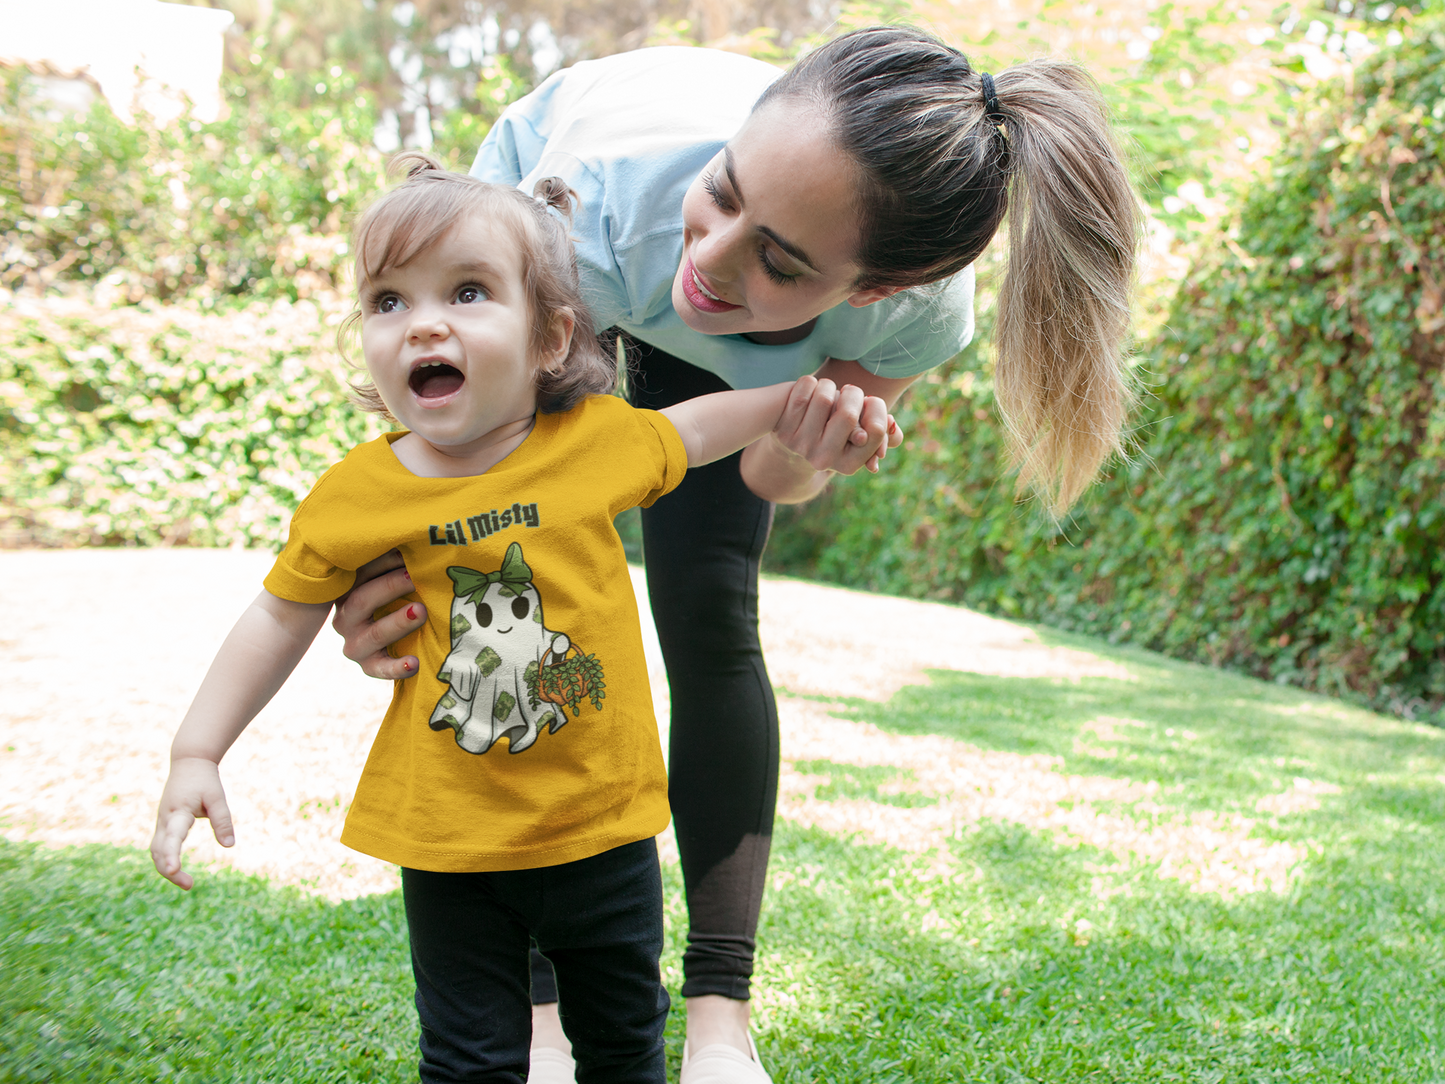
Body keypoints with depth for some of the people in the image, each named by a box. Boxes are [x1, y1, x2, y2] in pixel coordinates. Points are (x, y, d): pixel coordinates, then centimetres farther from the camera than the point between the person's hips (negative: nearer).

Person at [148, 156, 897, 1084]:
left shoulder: (598, 439, -10)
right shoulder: (353, 496, -12)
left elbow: (695, 430, 12)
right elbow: (281, 620, 2)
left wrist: (807, 391, 4)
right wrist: (197, 754, -1)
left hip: (602, 827, 1)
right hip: (448, 839, -1)